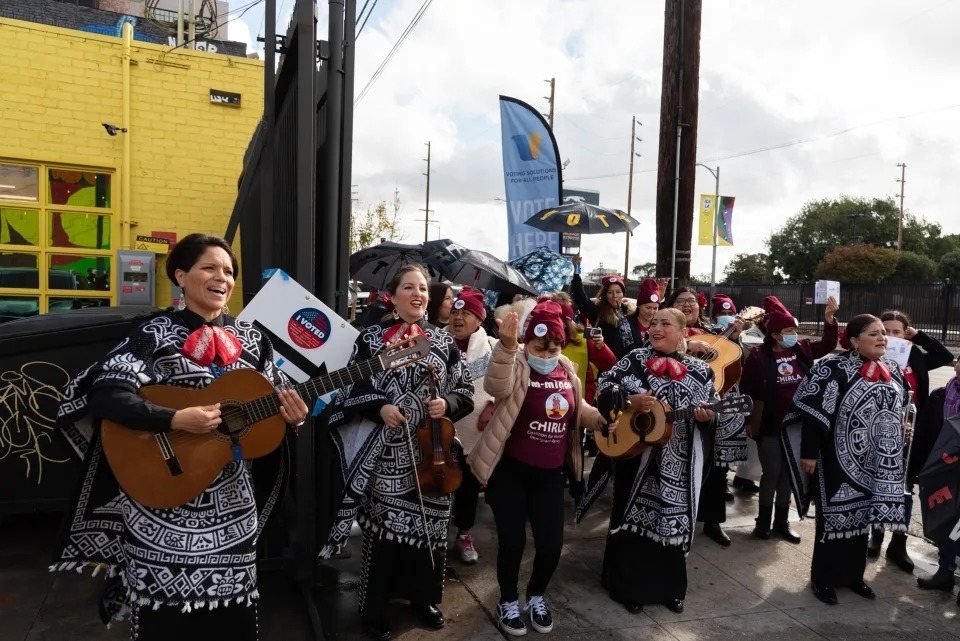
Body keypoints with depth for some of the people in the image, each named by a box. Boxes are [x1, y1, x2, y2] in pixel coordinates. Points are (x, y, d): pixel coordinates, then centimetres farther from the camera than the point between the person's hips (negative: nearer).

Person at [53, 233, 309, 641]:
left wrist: (292, 414, -14)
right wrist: (175, 420, -27)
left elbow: (276, 399, 9)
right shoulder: (156, 334, -6)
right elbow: (105, 394, -16)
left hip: (233, 502, 4)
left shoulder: (250, 338, 7)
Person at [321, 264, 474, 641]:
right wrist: (379, 408, -17)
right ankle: (375, 609, 26)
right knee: (383, 527, 6)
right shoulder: (371, 338, -2)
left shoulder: (444, 340, 5)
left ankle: (423, 598, 36)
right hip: (386, 456, -3)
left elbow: (466, 390, 9)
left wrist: (448, 403, -11)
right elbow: (352, 389, -2)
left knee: (428, 525, 13)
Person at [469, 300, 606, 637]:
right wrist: (506, 347, -54)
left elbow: (577, 409, 21)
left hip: (550, 473, 5)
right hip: (510, 471, -5)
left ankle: (536, 596, 34)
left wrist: (603, 420, 5)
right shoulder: (516, 366, -14)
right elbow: (496, 386, -38)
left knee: (552, 542, 6)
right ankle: (508, 601, 29)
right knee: (512, 540, 3)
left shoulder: (567, 371, 4)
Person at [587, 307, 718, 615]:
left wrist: (706, 417, -14)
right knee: (633, 518, 7)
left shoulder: (699, 370, 3)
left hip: (679, 465, 2)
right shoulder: (635, 359, -1)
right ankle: (627, 586, 23)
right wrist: (630, 401, -19)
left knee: (673, 520, 11)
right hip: (635, 454, -1)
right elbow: (603, 388, -4)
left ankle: (669, 587, 30)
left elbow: (713, 410, 7)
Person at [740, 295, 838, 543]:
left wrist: (830, 318, -4)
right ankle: (763, 520, 17)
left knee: (789, 473, 12)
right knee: (772, 472, 1)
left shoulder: (802, 348, 2)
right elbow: (748, 391, -8)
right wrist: (751, 421, -9)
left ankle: (782, 521, 24)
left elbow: (828, 345, 11)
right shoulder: (758, 356, -11)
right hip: (769, 425, -4)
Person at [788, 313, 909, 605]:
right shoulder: (833, 367, -15)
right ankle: (823, 578, 18)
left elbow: (902, 410, 19)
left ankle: (853, 574, 31)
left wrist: (896, 454, 17)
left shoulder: (893, 370, 6)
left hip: (878, 461, 6)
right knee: (835, 516, 3)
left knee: (862, 514, 15)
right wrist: (809, 453, -19)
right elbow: (813, 414, -17)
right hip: (841, 458, -6)